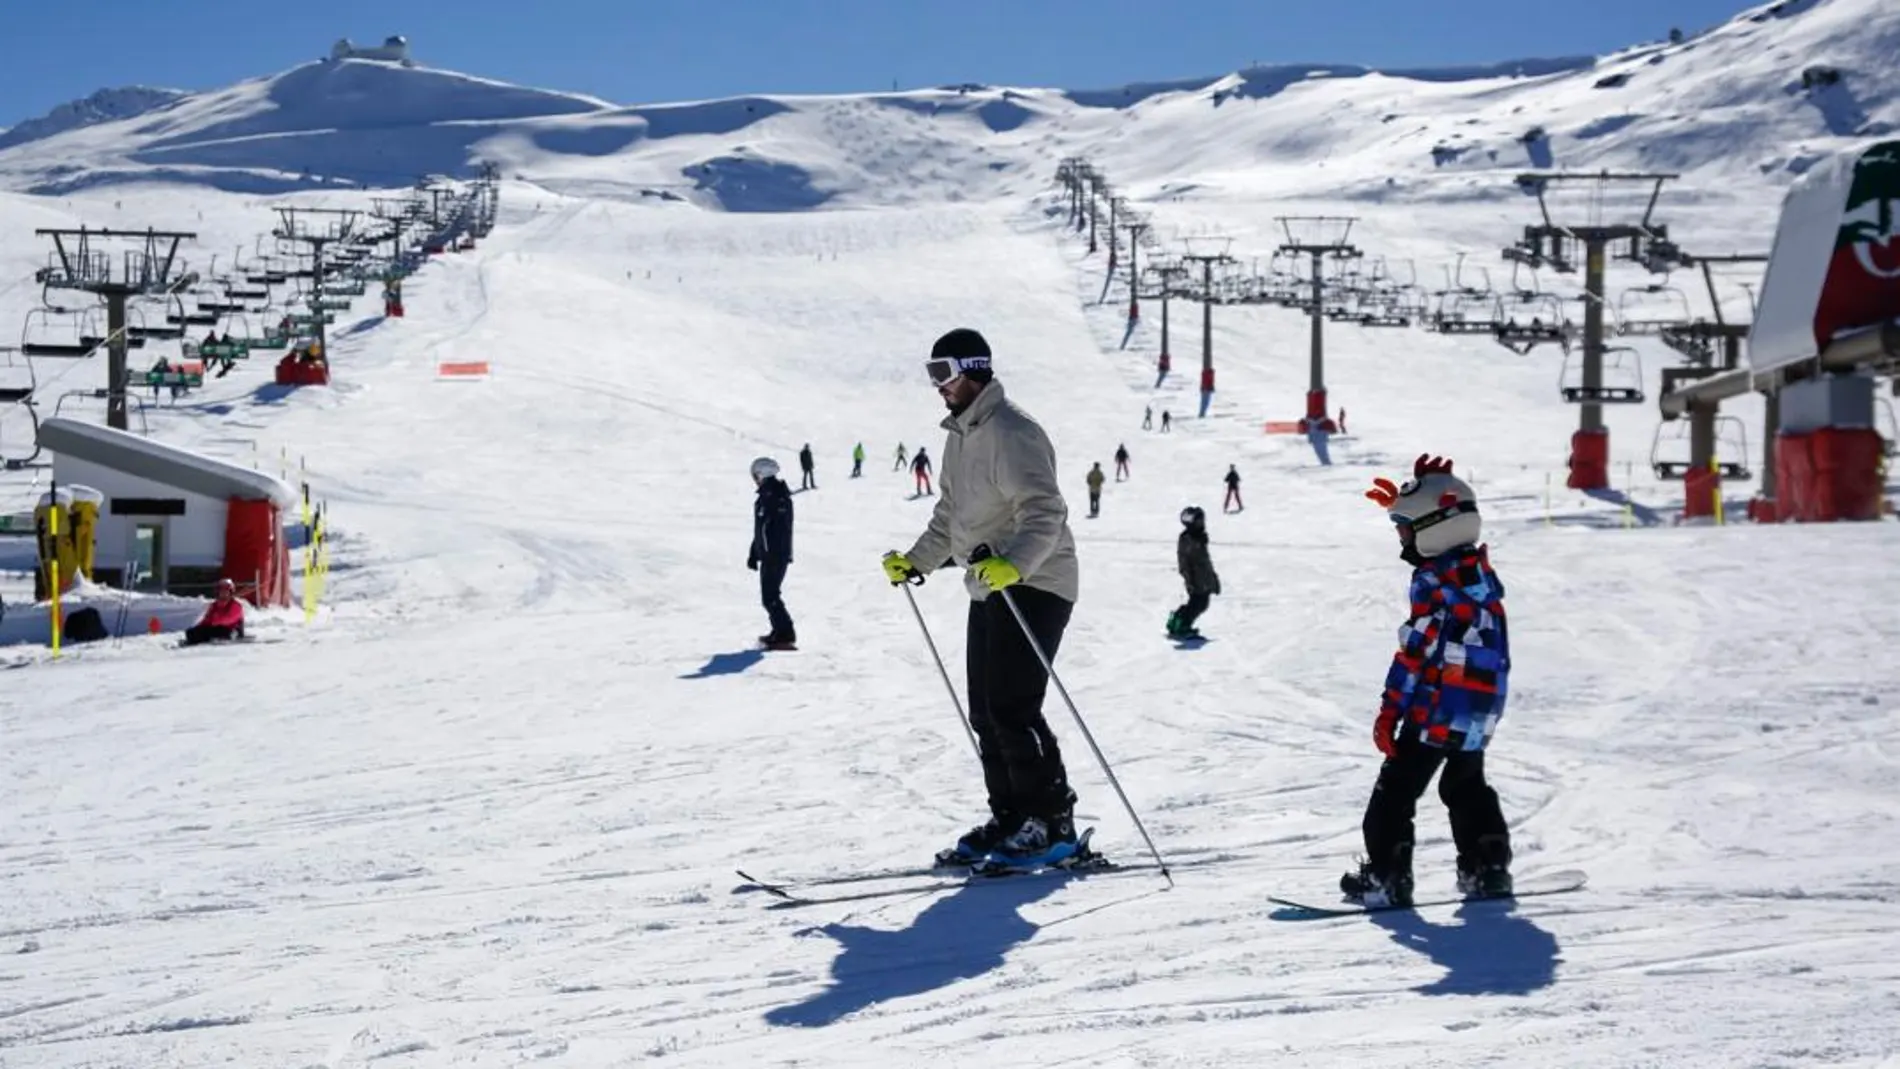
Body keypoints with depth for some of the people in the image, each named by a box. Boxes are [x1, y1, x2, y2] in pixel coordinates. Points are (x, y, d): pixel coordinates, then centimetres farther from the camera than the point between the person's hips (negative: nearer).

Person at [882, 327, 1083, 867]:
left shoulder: (1011, 432, -16)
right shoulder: (959, 435, 16)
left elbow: (1045, 512, -27)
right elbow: (951, 517, 27)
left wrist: (1014, 563, -41)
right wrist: (915, 562, 19)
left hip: (1033, 585, -10)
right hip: (990, 589, 10)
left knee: (1011, 707, -13)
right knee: (985, 712, 9)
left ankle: (1053, 823, -5)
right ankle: (1010, 818, 17)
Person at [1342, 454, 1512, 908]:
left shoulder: (1435, 581, -19)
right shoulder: (1480, 571, 5)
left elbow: (1413, 654, -20)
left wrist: (1390, 711, -17)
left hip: (1437, 708, -9)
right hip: (1482, 707, 9)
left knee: (1396, 789, 0)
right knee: (1466, 785, 22)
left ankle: (1386, 876, -1)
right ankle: (1488, 867, 23)